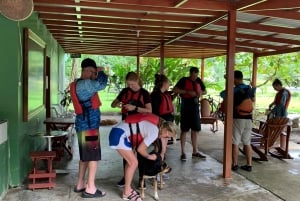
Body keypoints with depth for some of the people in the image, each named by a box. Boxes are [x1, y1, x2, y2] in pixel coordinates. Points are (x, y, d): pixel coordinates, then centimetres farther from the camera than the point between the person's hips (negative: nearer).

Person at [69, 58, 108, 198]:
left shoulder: (79, 84, 15)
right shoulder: (84, 84, -17)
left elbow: (95, 86, 20)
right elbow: (101, 84, -27)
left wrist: (97, 74, 8)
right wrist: (101, 72, -9)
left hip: (84, 124, 10)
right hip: (89, 125, -10)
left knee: (85, 156, 16)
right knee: (93, 156, -4)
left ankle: (80, 184, 24)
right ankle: (90, 189, 2)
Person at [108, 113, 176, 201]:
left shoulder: (153, 125, 13)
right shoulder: (154, 131, -14)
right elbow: (140, 149, -9)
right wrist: (149, 156, 7)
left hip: (118, 132, 10)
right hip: (119, 136, -10)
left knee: (131, 161, 15)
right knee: (134, 163, -5)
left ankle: (127, 189, 22)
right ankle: (127, 193, 6)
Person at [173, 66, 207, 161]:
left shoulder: (198, 81, 8)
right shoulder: (184, 80, -6)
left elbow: (204, 91, 19)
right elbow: (175, 89, -15)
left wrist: (200, 93, -5)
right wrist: (187, 92, -21)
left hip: (195, 107, 5)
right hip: (185, 108, -5)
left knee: (195, 130, 11)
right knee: (184, 130, 0)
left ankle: (195, 151, 22)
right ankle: (183, 152, 8)